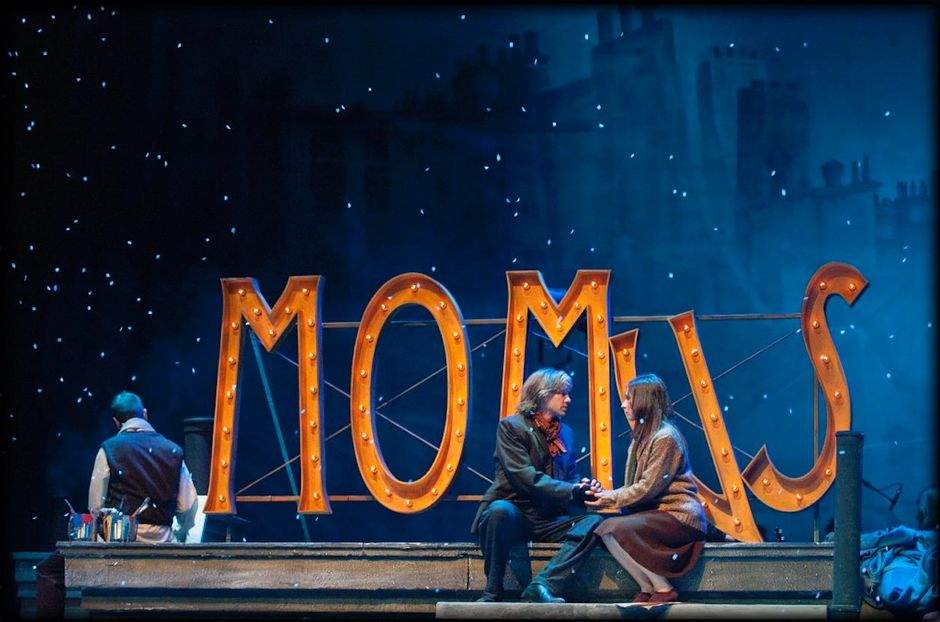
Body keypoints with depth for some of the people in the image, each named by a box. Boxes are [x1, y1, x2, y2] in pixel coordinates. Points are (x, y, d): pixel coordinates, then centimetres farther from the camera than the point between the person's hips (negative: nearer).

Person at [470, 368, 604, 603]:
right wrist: (571, 491, -22)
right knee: (500, 510, -40)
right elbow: (526, 477, -16)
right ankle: (493, 592, -27)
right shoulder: (511, 427, -4)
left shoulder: (565, 433, 17)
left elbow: (571, 477, 18)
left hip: (548, 520, 6)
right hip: (513, 511, -6)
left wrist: (584, 487, -8)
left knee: (594, 522, -20)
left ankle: (543, 586, -32)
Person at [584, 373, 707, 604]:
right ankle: (647, 589, -7)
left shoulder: (665, 438, -14)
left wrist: (611, 498, -9)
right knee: (605, 528, -8)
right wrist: (607, 495, -1)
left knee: (615, 530, -24)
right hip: (658, 512, 9)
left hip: (681, 516, -9)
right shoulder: (643, 436, 17)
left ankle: (663, 589, -14)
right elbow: (639, 487, 13)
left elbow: (649, 488, -17)